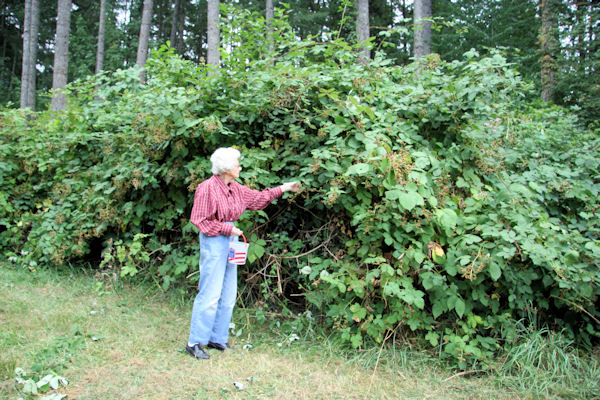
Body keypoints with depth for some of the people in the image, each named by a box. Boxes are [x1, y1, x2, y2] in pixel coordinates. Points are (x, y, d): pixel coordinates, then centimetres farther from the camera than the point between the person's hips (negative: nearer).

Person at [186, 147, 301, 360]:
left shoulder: (235, 188, 9)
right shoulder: (207, 188, -14)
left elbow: (258, 198, 21)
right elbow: (200, 220, -14)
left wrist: (283, 189, 18)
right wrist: (227, 229, -14)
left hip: (229, 240, 9)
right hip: (213, 241, -9)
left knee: (228, 294, 11)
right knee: (210, 293, -6)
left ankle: (217, 338, 23)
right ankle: (195, 342, 7)